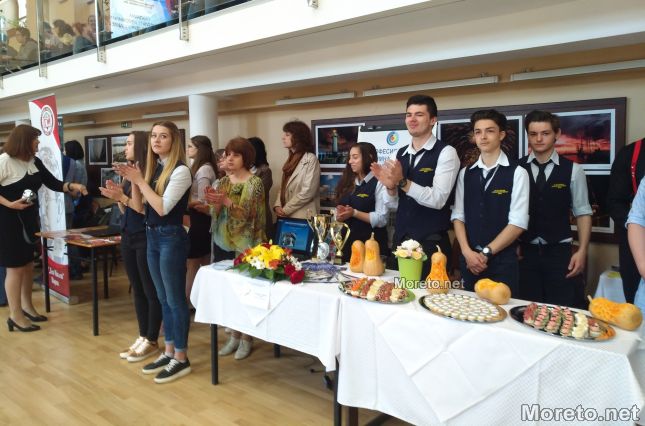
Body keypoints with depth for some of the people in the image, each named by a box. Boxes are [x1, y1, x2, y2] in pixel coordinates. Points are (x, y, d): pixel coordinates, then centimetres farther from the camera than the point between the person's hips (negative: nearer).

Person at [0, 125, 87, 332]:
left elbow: (53, 183, 7)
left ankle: (27, 306, 30)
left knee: (28, 264, 15)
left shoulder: (34, 162, 7)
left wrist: (72, 186, -8)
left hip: (28, 219, 8)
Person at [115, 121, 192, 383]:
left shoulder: (180, 171, -13)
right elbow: (140, 208, 11)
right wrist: (133, 181, -1)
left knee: (175, 299, -1)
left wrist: (140, 180, -15)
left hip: (172, 237, -8)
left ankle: (181, 359, 10)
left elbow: (162, 207, -20)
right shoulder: (153, 169, 10)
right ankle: (169, 352, 27)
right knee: (163, 299, 15)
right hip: (152, 237, 9)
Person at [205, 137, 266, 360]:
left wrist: (226, 201, -28)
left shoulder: (254, 182, -8)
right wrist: (214, 203, -13)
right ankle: (234, 335, 22)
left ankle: (246, 339, 15)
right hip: (225, 242, 6)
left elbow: (247, 213, -17)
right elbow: (216, 212, 8)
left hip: (245, 244, -6)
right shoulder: (224, 181, 10)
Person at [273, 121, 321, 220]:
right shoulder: (291, 159, 15)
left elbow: (308, 192, -17)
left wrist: (285, 210, -14)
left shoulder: (311, 159, -9)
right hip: (286, 216, 7)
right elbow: (283, 187, 13)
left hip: (303, 217, -7)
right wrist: (277, 205, -4)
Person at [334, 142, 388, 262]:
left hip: (371, 244, -6)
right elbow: (339, 210, 15)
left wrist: (354, 213, -19)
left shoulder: (379, 183, -9)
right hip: (347, 242, 6)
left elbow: (381, 219, -15)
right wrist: (340, 215, -7)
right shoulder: (347, 183, 13)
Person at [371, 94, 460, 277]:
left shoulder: (446, 153, -8)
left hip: (431, 244, -5)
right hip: (400, 241, 6)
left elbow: (438, 199, -19)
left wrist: (402, 181, -25)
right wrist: (390, 186, -12)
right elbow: (393, 205, 8)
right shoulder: (398, 155, 9)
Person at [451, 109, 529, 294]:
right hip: (469, 260, 4)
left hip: (503, 261, -3)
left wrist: (486, 253, -11)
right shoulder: (465, 173, 8)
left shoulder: (517, 173, -4)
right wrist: (467, 252, -8)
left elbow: (518, 223, -9)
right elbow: (458, 216, 5)